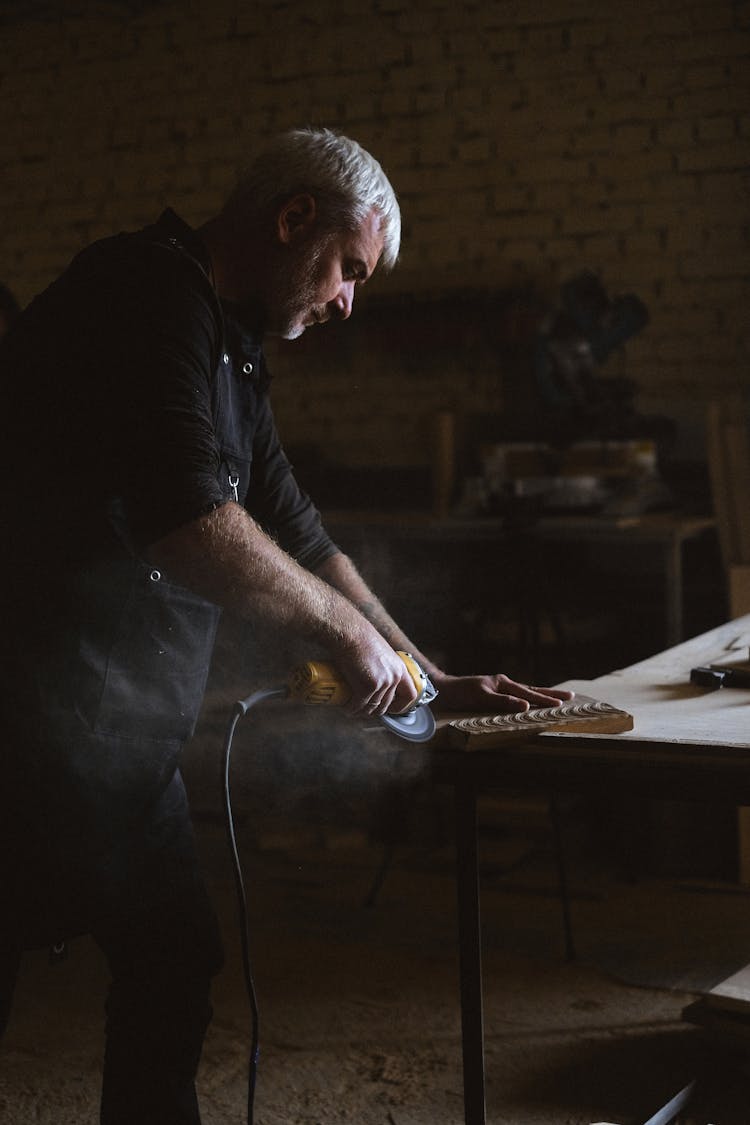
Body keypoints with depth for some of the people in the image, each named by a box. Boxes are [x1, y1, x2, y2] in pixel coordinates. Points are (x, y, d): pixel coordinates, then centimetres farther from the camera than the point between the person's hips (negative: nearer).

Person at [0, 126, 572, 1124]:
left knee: (174, 963, 15)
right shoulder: (150, 293, -15)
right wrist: (349, 630, -15)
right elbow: (187, 525, -28)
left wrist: (431, 680, 19)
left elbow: (294, 535, 22)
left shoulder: (230, 351, 17)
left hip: (125, 732, 10)